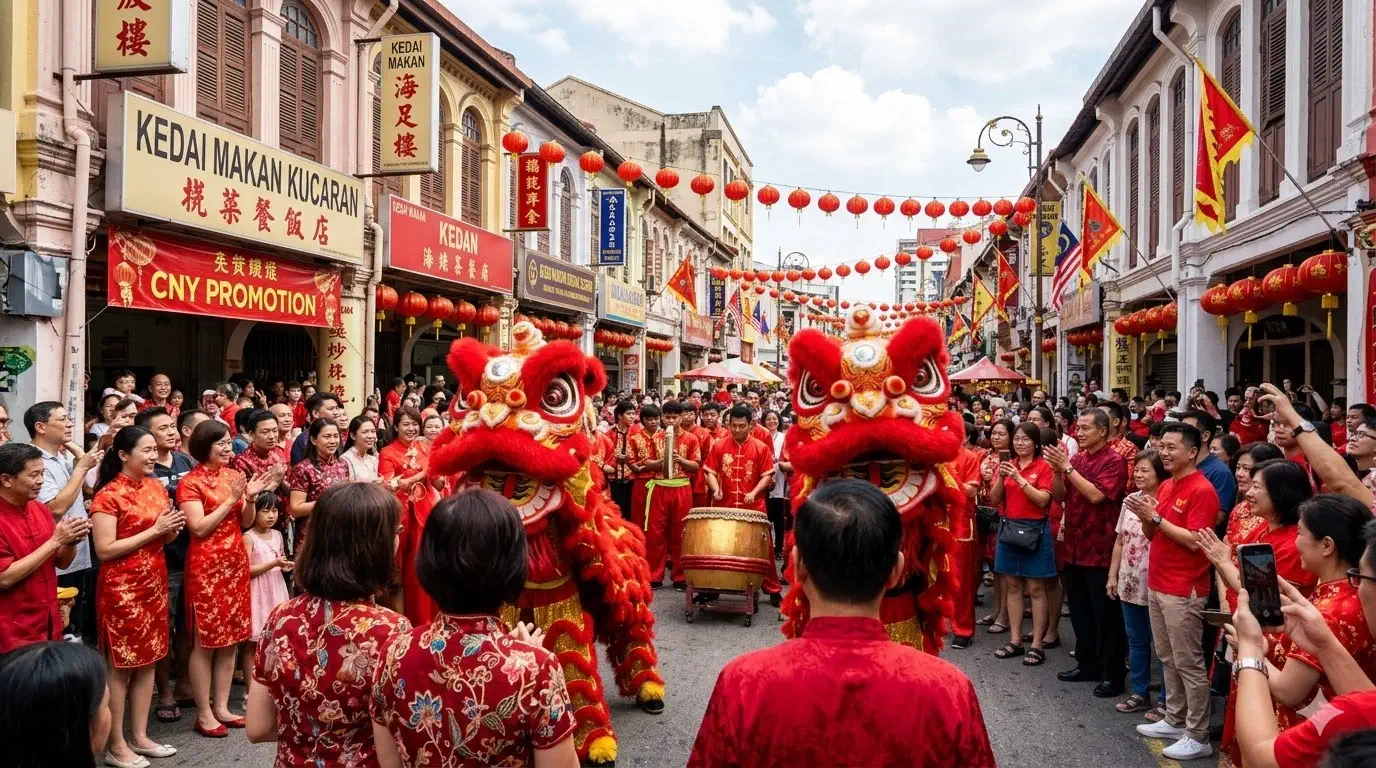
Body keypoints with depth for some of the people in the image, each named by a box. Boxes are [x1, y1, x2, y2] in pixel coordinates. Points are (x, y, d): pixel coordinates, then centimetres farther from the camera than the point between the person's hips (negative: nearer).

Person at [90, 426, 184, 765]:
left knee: (148, 660, 12)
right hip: (121, 588, -7)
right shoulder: (108, 495, -13)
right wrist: (153, 530, -20)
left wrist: (173, 527, -5)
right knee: (121, 665, 2)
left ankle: (139, 736, 23)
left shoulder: (156, 487, 8)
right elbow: (105, 550, -18)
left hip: (154, 583, 7)